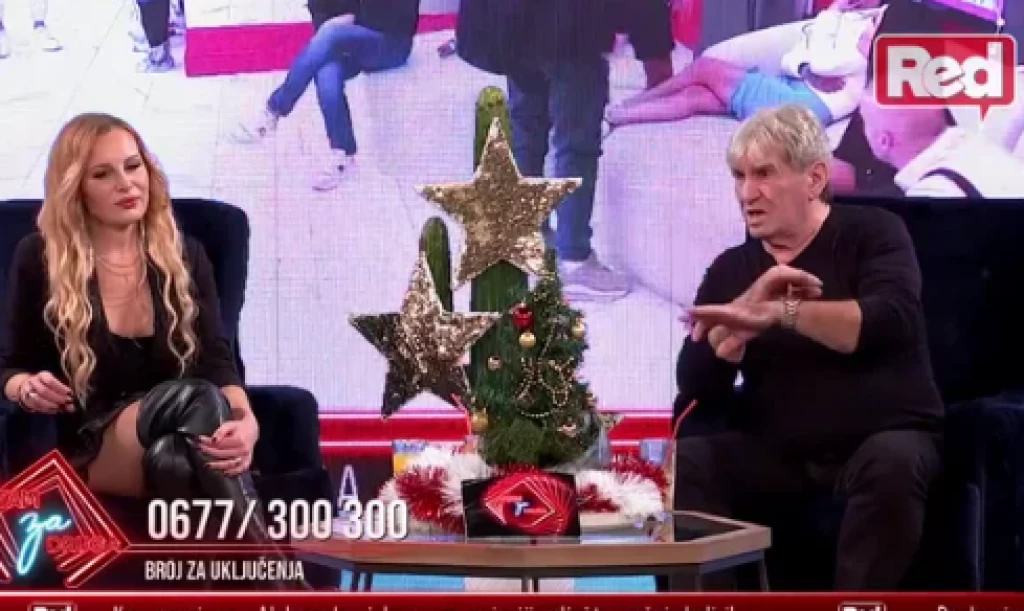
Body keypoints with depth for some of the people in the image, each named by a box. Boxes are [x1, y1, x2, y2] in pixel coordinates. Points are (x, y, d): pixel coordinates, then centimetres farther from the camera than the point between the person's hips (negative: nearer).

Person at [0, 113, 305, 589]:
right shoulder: (40, 258, 2)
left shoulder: (184, 256, 9)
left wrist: (245, 421, -26)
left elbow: (218, 362, -3)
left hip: (181, 447, 2)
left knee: (172, 458, -39)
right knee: (193, 398, -37)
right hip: (91, 449, -2)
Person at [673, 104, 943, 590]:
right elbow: (697, 388, -4)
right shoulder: (730, 269, 7)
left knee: (892, 463, -35)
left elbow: (893, 320, -23)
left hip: (883, 438, -3)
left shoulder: (872, 233, -2)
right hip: (776, 451, 3)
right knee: (682, 464, -20)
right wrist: (747, 305, -20)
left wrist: (778, 313, -31)